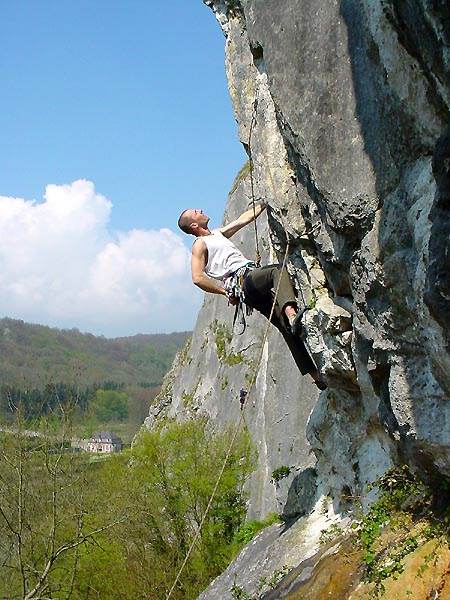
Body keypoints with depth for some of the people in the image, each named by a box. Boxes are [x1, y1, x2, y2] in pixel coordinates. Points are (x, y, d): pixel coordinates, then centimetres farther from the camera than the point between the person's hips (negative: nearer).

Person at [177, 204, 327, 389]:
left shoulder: (218, 234, 31)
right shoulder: (200, 245, 4)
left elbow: (245, 219, 38)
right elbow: (198, 278, -8)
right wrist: (225, 291, -8)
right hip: (241, 279, -8)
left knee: (286, 327, -5)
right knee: (279, 270, -34)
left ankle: (314, 373, -10)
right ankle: (292, 315, -58)